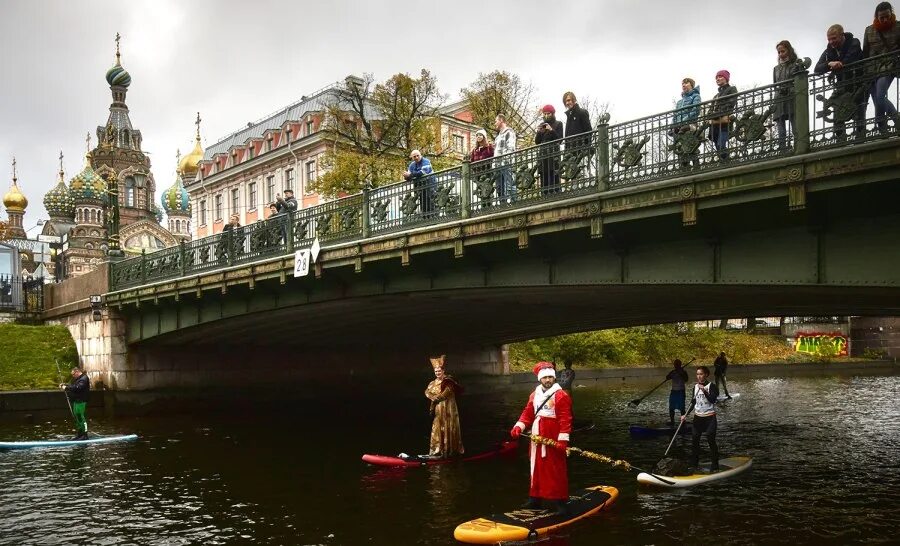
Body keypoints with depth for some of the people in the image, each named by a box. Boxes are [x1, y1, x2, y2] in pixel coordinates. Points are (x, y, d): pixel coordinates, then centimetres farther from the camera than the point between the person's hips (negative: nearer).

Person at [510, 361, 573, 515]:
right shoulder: (534, 395, 12)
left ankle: (560, 502, 3)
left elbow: (566, 419, -15)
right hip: (537, 438, 7)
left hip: (553, 440, -7)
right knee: (537, 468, 15)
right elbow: (528, 413, 11)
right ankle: (535, 498, 26)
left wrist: (563, 439, -21)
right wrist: (519, 426, -6)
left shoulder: (561, 395, -10)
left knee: (556, 471, -3)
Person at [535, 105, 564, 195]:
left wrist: (551, 130, -13)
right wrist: (539, 132, -3)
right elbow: (537, 142, 14)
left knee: (554, 177, -14)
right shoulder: (542, 125, 19)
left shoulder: (558, 124, 8)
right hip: (543, 155, 4)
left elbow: (560, 139, -3)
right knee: (544, 178, -3)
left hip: (554, 154, -4)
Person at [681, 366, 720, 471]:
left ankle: (714, 466, 3)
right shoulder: (695, 387, 9)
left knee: (711, 441, -5)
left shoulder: (711, 386, -9)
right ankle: (693, 465, 17)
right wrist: (686, 415, 9)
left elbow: (713, 400, -22)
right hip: (697, 417, 6)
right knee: (695, 441, 8)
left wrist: (704, 391, -33)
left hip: (709, 418, -6)